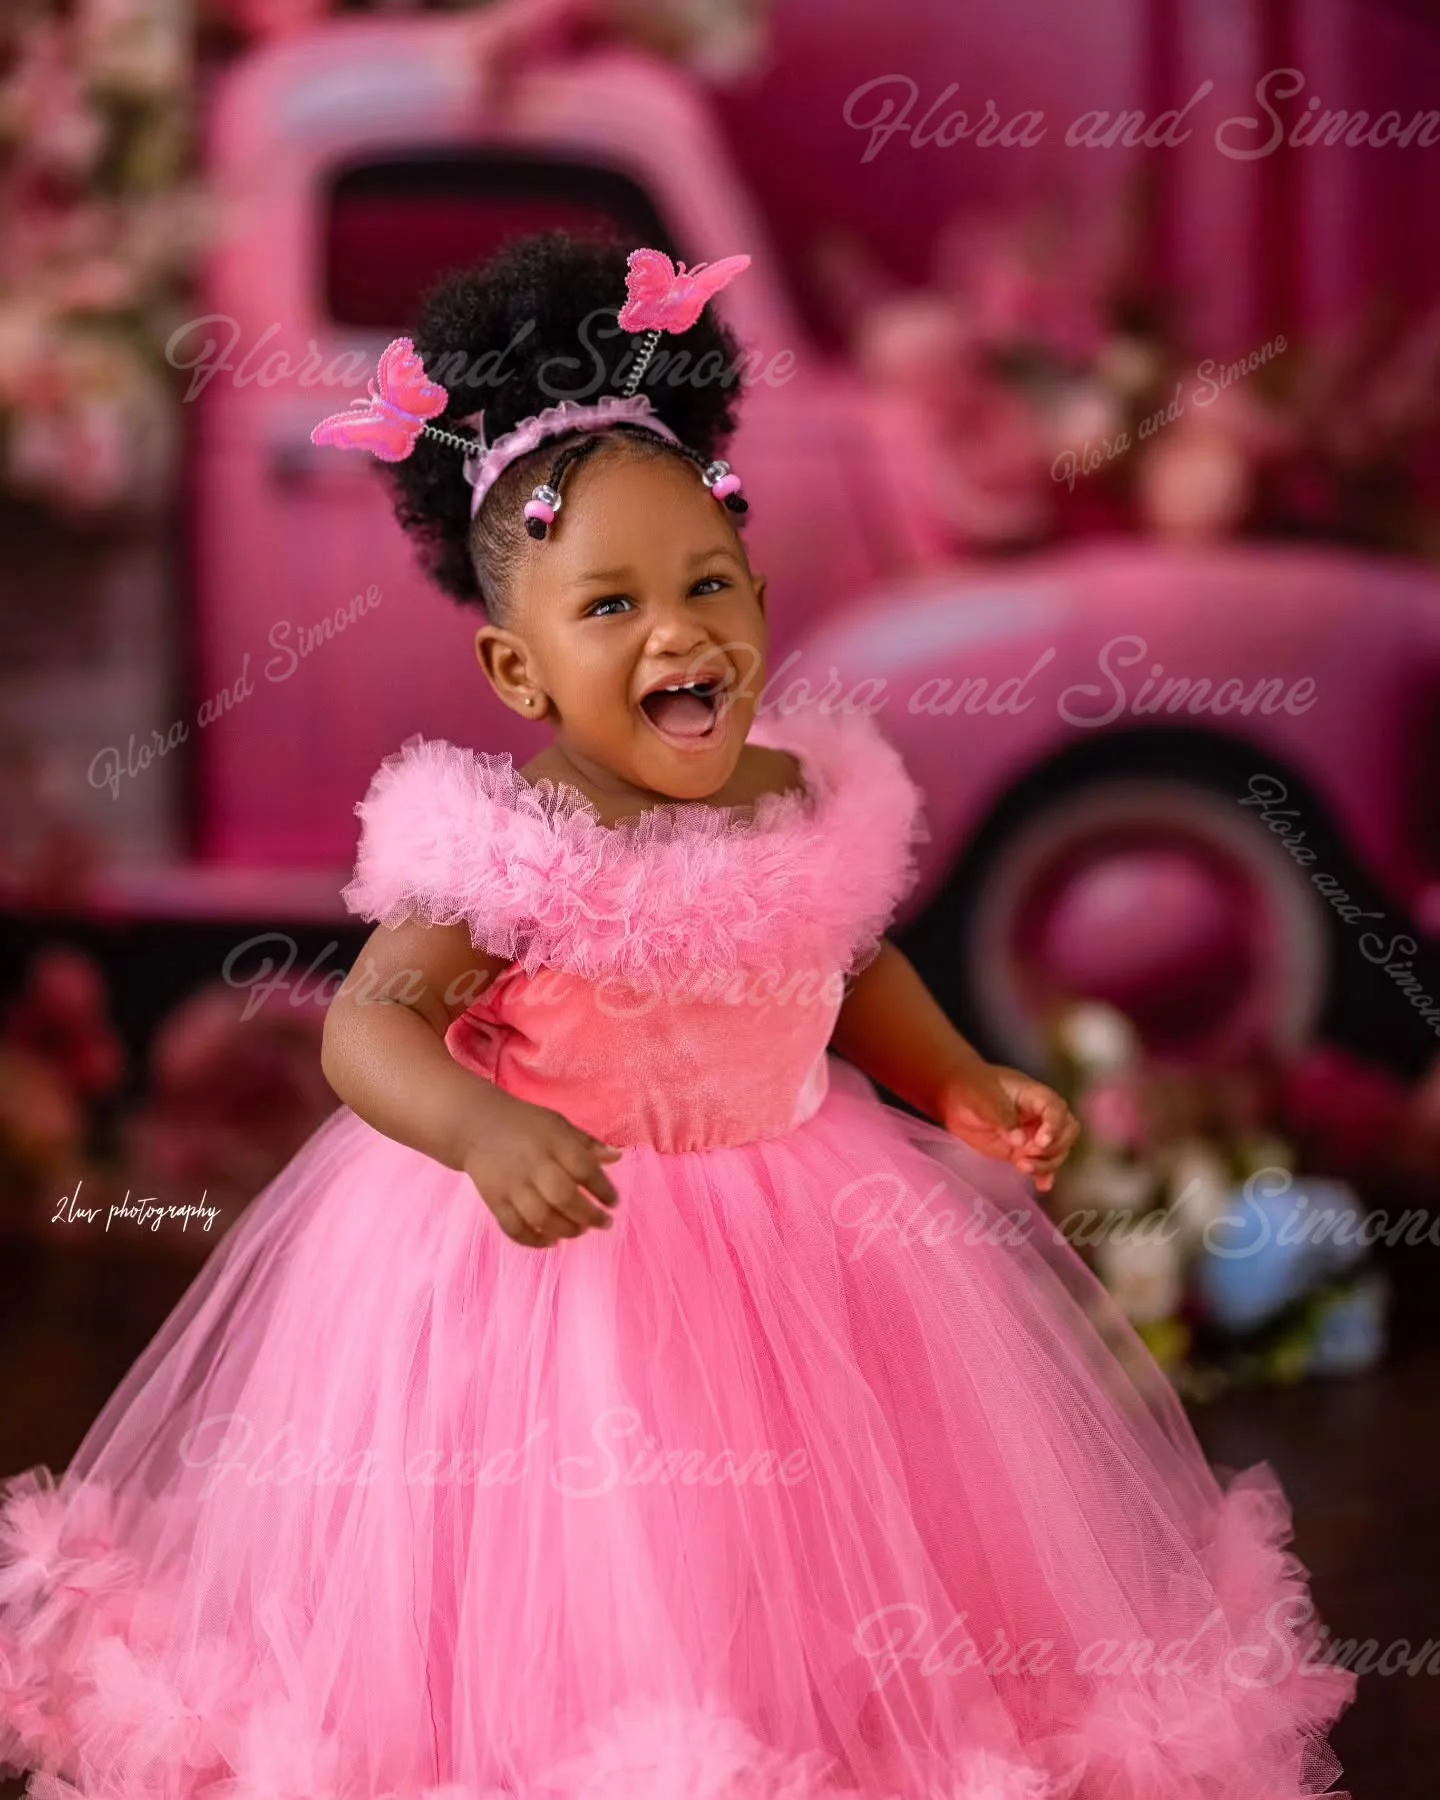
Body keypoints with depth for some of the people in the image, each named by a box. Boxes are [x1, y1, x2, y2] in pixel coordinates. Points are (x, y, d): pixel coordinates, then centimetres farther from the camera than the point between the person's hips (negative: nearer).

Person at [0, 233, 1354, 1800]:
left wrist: (961, 1085, 2)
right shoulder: (504, 849, -21)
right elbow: (367, 1026, -25)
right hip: (560, 1246, -5)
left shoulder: (811, 802, -5)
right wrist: (485, 1131, -42)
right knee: (588, 1614, 3)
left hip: (797, 1233, 5)